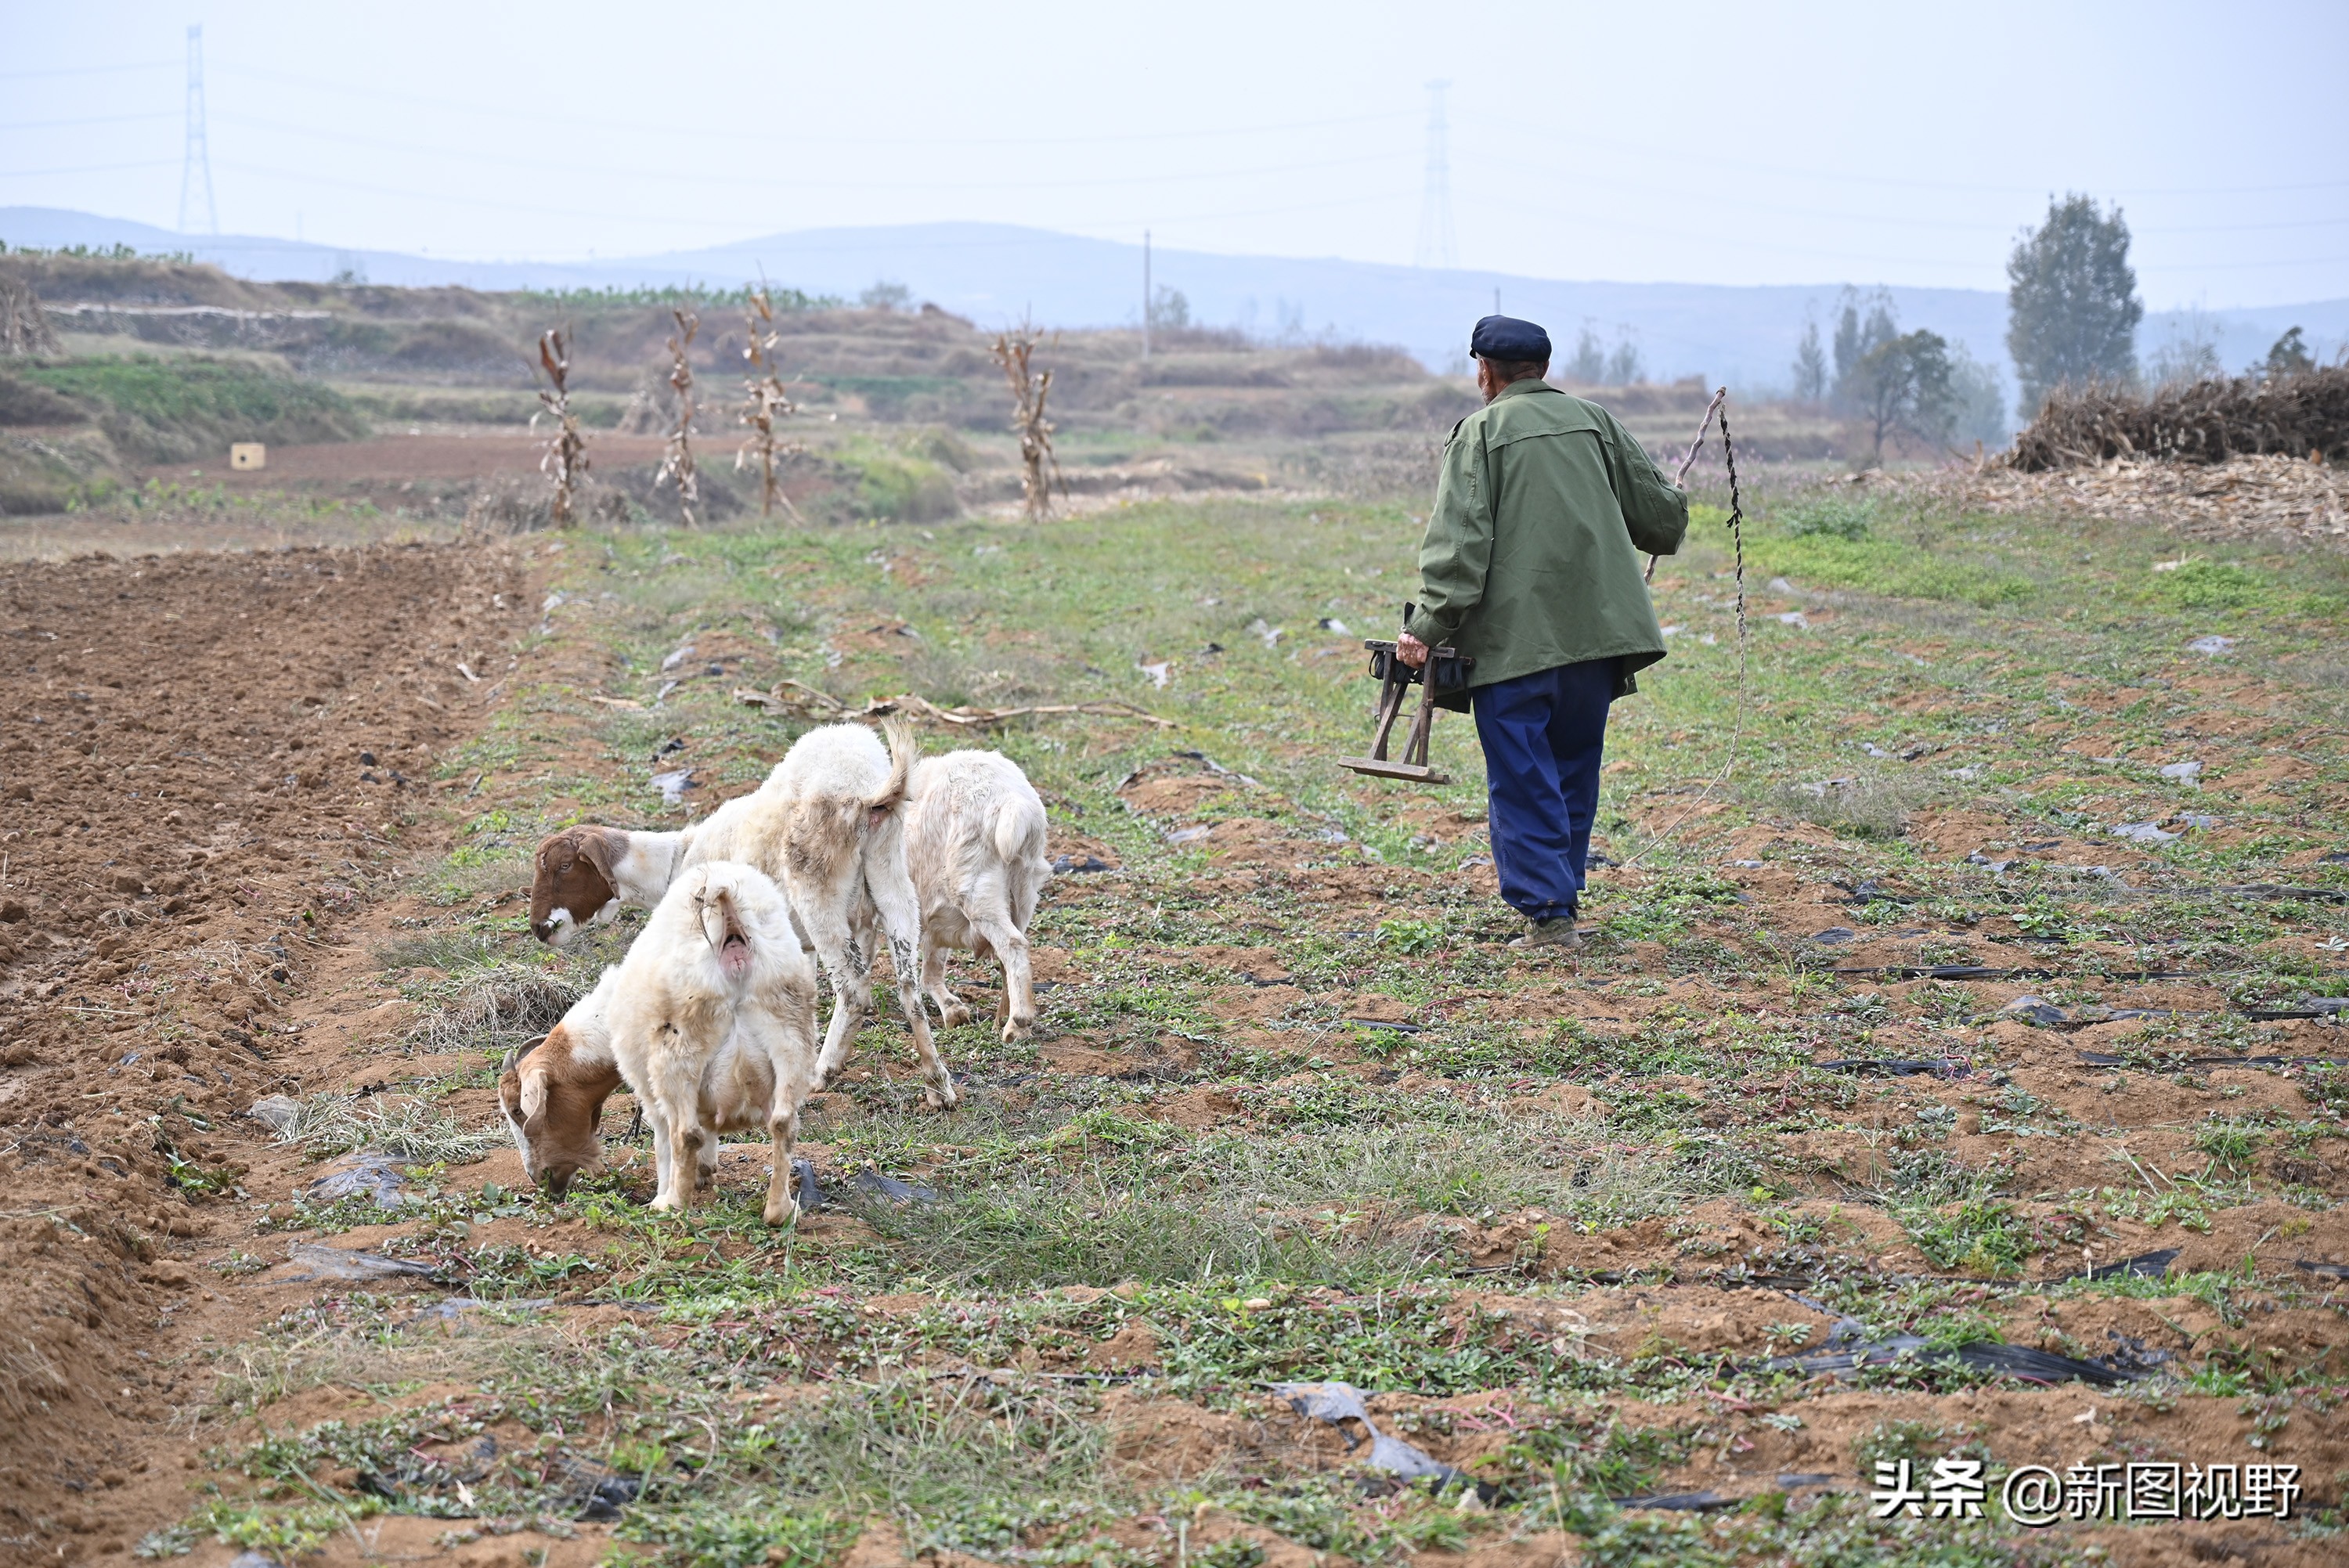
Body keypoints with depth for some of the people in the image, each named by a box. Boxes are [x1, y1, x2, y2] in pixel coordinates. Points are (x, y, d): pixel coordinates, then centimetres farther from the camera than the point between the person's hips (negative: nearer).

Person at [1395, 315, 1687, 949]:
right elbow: (1660, 516, 16)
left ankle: (1547, 913, -8)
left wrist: (1429, 627, -15)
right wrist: (1672, 508, 40)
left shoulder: (1480, 432, -1)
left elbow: (1459, 540, -13)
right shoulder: (1593, 421, 12)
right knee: (1573, 772, 16)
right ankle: (1561, 894, 22)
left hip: (1513, 638, -5)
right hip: (1595, 632, 5)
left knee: (1522, 781, -2)